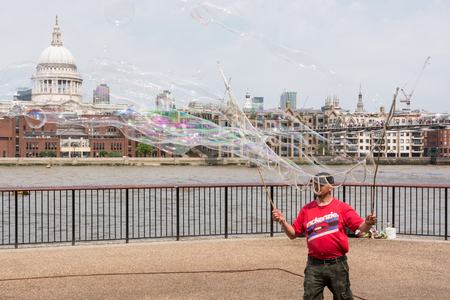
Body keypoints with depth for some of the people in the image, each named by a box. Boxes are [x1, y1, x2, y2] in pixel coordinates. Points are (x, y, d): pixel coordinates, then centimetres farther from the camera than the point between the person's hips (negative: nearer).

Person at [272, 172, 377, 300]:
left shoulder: (342, 207, 1)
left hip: (337, 265, -2)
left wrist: (368, 223, -26)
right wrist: (282, 221, -6)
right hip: (314, 265, 2)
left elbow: (362, 227, -4)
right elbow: (293, 234, 10)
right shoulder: (306, 209, 8)